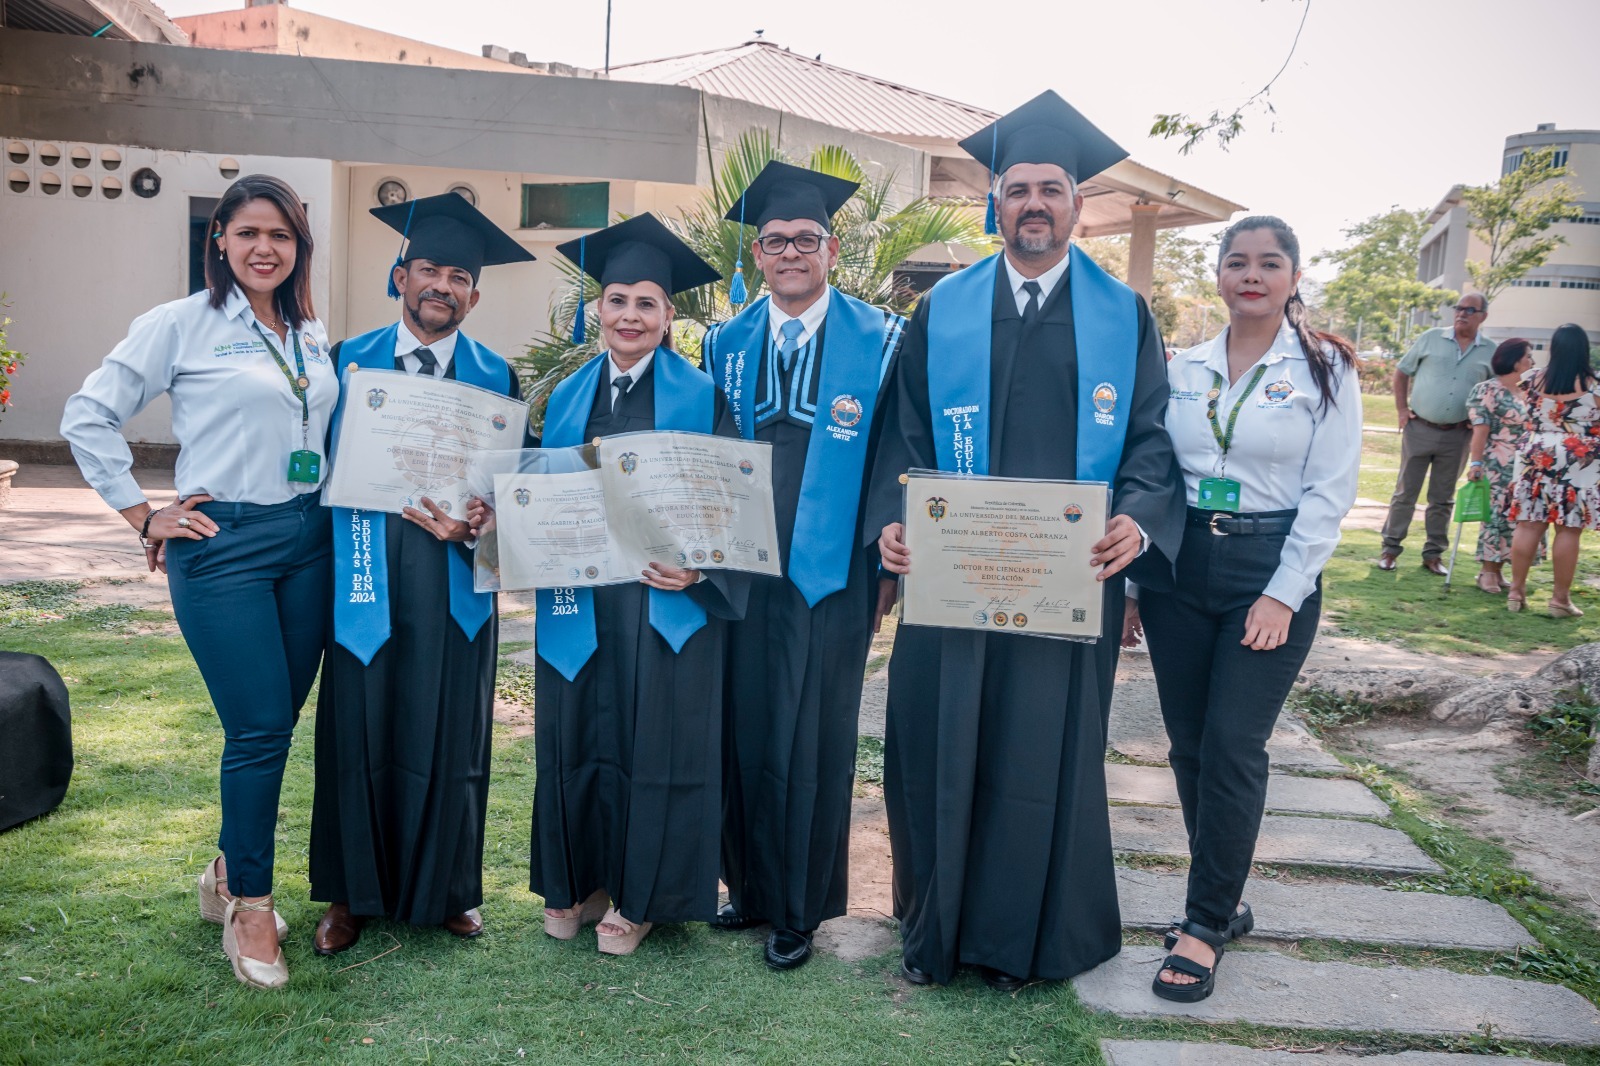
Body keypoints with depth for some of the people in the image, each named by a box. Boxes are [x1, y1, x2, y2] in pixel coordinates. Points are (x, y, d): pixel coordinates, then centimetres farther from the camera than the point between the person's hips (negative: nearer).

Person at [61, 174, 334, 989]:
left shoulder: (311, 334, 12)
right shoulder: (181, 324, -3)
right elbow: (88, 418, -3)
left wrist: (330, 510, 6)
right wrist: (145, 518, -4)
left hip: (308, 540, 5)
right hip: (222, 546, -5)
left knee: (276, 726, 10)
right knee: (259, 730, -5)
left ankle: (229, 873, 31)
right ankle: (249, 906, 13)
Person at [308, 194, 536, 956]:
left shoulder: (495, 379, 5)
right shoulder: (349, 360, 7)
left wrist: (472, 525, -16)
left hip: (453, 583, 0)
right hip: (365, 574, 1)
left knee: (447, 737, 6)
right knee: (358, 732, 6)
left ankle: (446, 890, 24)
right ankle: (352, 893, 25)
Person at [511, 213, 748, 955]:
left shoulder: (700, 398, -1)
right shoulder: (569, 396, 12)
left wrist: (700, 568, -19)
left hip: (665, 602, -3)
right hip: (578, 599, 4)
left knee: (653, 744, 3)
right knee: (576, 738, 10)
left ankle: (637, 896, 19)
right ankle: (575, 881, 27)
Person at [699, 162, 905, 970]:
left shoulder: (880, 341, -1)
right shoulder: (725, 344, 11)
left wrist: (890, 541, -8)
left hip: (828, 571, -3)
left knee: (812, 737, 2)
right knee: (745, 728, 10)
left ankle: (799, 910, 18)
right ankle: (752, 886, 29)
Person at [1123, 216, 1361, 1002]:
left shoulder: (1325, 369, -1)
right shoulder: (1184, 368, 8)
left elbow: (1330, 491, -5)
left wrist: (1284, 594, -12)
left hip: (1272, 573, -3)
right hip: (1180, 565, 4)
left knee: (1233, 746, -6)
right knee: (1189, 745, 7)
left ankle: (1207, 923, 7)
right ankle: (1222, 901, 24)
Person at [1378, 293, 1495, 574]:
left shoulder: (1491, 352, 4)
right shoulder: (1432, 338, 1)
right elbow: (1402, 372, 7)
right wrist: (1401, 409, -1)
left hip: (1457, 435, 1)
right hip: (1419, 428, -1)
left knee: (1443, 498, 9)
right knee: (1405, 492, 3)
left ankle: (1433, 554, 18)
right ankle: (1390, 548, 10)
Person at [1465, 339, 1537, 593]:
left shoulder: (1529, 391, 12)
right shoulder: (1488, 390, -8)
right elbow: (1481, 429, -14)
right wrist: (1475, 462, -20)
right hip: (1497, 468, -7)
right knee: (1496, 516, -4)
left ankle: (1498, 571, 14)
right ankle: (1487, 572, 5)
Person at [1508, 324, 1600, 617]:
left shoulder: (1535, 379, 1)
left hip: (1536, 458, 3)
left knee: (1529, 526, 6)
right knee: (1568, 532, 2)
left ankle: (1516, 591, 11)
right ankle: (1560, 598, 7)